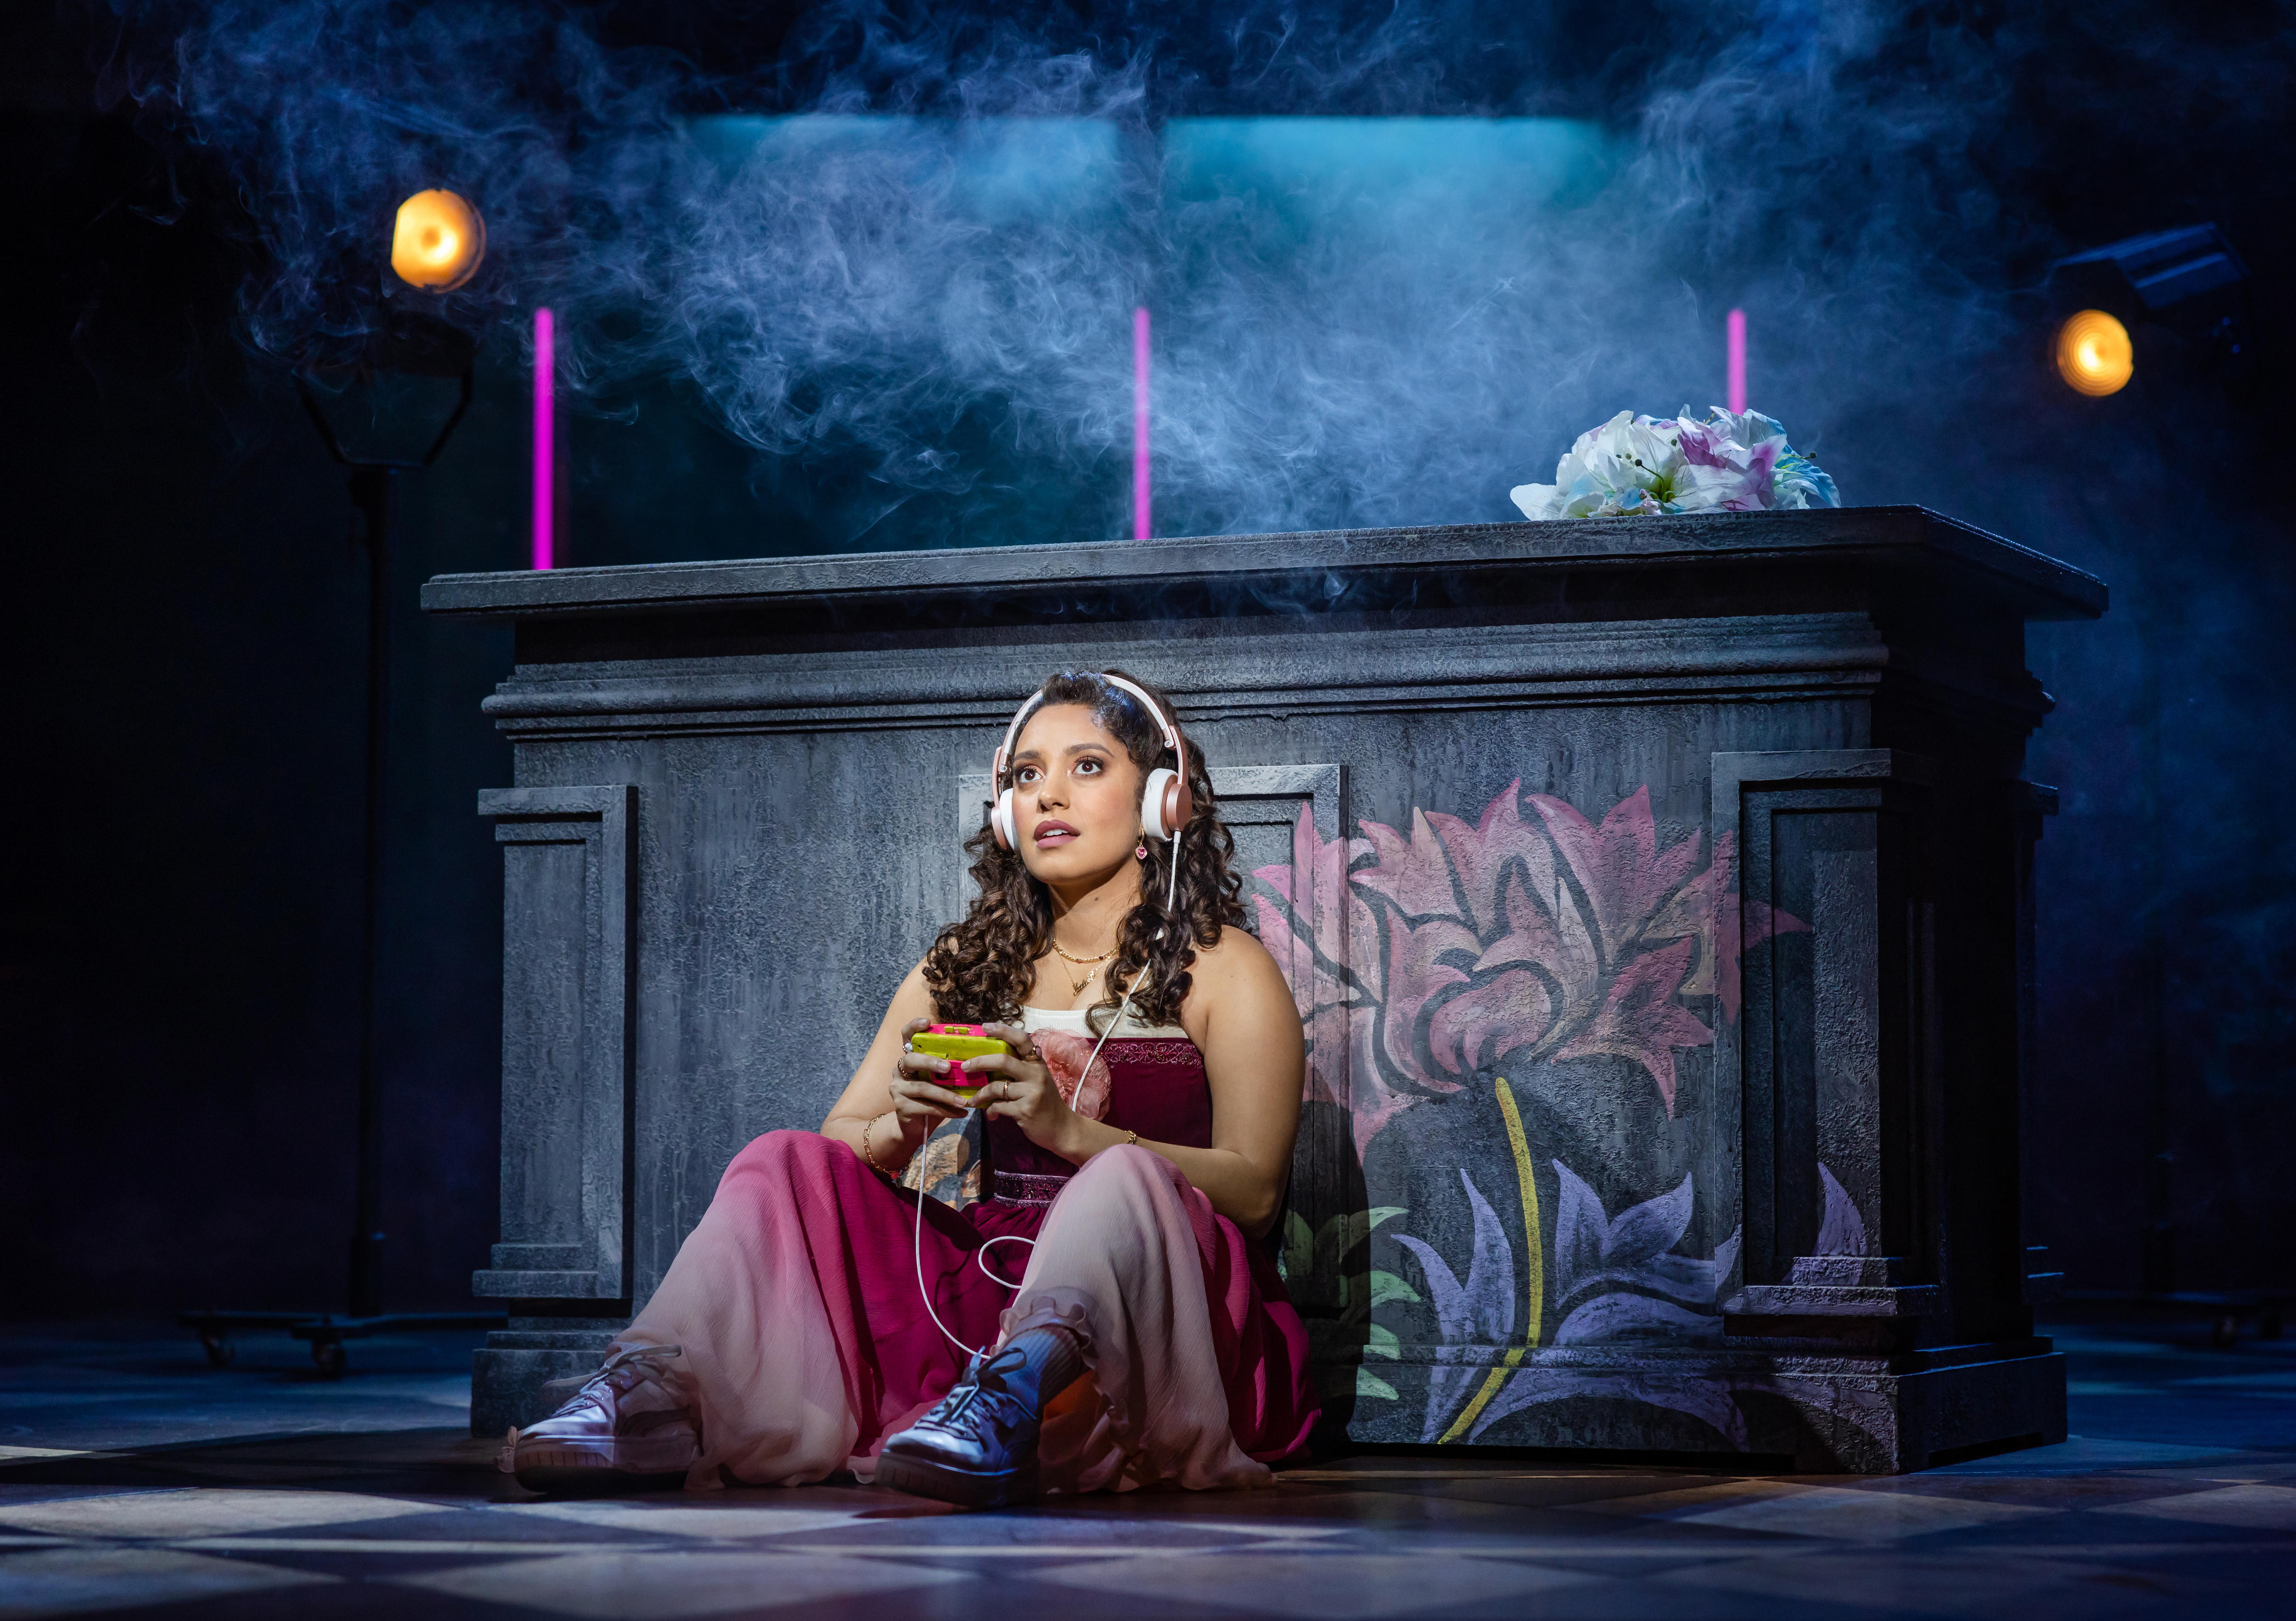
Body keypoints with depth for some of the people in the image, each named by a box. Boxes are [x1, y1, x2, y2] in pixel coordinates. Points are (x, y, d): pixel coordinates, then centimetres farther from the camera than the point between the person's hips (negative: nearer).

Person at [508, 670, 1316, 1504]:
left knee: (1127, 1182, -34)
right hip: (985, 1283, 4)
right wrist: (898, 1133, -14)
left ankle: (1018, 1393, -62)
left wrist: (1071, 1130, -22)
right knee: (786, 1163, -12)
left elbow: (1254, 1189, -8)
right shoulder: (964, 966, 18)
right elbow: (839, 1140, 11)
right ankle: (651, 1392, -36)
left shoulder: (1226, 972, 5)